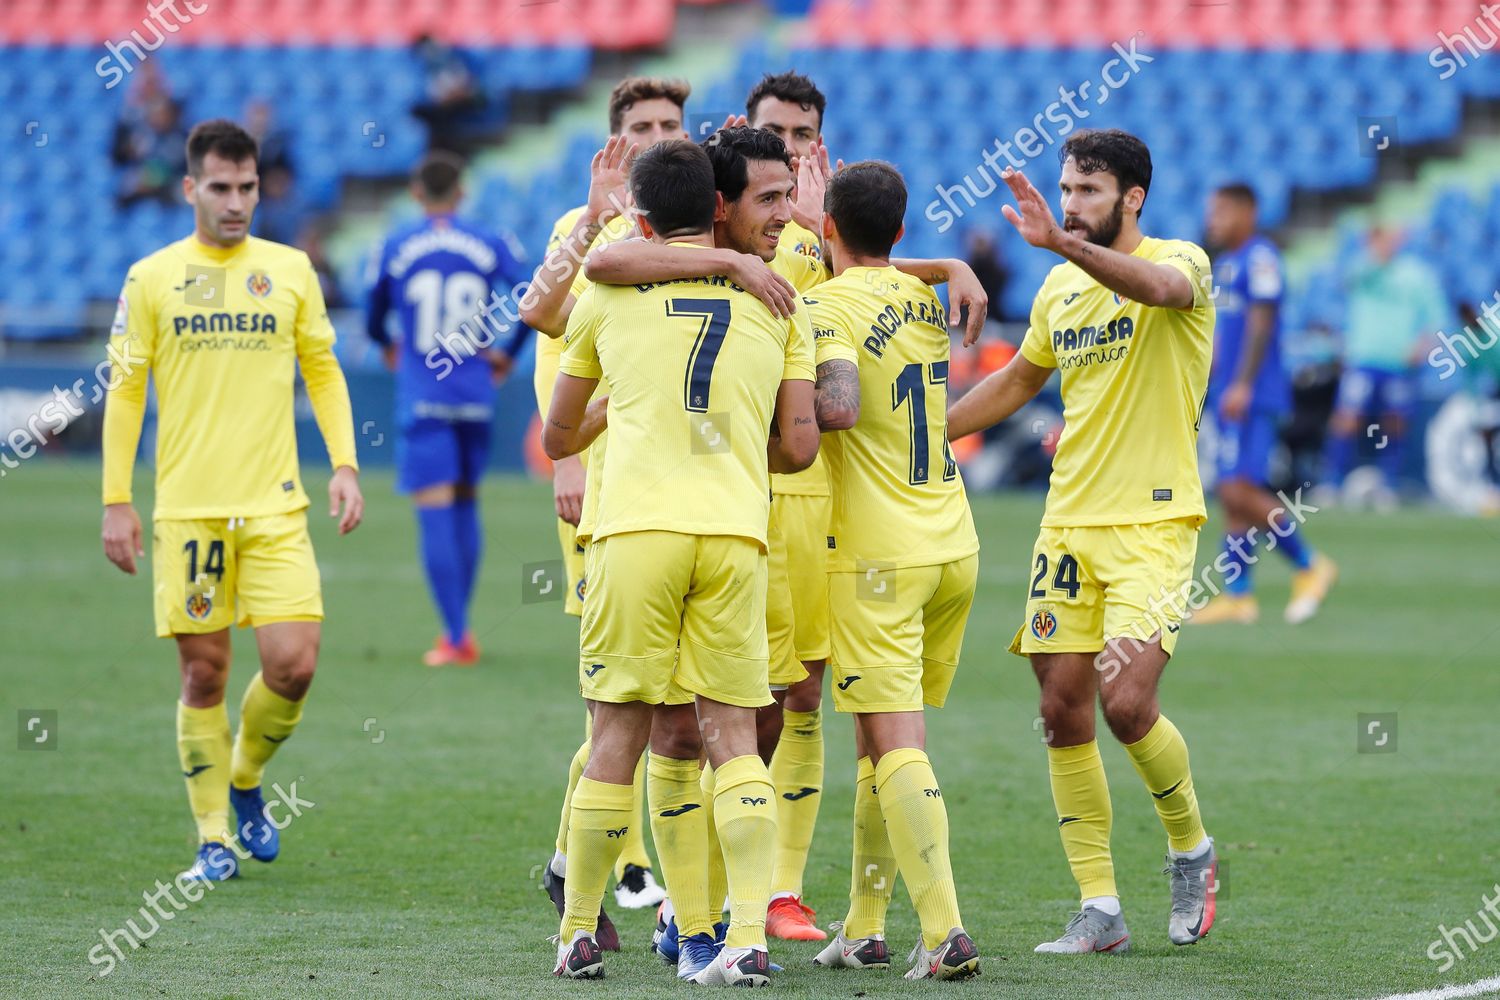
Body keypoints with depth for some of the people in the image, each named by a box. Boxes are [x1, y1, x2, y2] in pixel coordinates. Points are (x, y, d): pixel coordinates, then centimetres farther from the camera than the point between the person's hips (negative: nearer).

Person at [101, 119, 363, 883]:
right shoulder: (152, 278, 3)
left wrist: (344, 463, 3)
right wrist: (116, 500, 1)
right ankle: (213, 837, 13)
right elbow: (125, 390, 5)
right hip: (186, 507, -1)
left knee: (294, 664, -9)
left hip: (275, 505, 1)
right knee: (203, 673, 0)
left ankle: (245, 782, 19)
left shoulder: (290, 270, 7)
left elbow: (323, 372, 15)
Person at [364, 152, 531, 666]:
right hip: (475, 393, 2)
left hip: (421, 397, -2)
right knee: (466, 505, 15)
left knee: (435, 512, -4)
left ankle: (455, 636, -10)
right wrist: (507, 353, 12)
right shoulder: (491, 246, 1)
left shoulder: (393, 248, -1)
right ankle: (459, 630, 17)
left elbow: (373, 320, 8)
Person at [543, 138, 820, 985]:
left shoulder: (610, 295, 11)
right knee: (734, 733, 3)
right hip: (736, 532, 1)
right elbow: (800, 447, 9)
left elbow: (559, 437, 22)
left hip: (639, 529, -1)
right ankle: (750, 937, -9)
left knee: (619, 732, 5)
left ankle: (579, 932, 12)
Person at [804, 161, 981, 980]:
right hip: (953, 543, 7)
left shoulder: (831, 305, -12)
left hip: (879, 556, -7)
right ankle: (863, 929, 19)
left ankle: (945, 932, -19)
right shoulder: (925, 298, 10)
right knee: (878, 743, 15)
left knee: (896, 746, -9)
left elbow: (838, 405, -27)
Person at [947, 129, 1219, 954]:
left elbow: (1160, 287, -33)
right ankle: (1100, 910, 7)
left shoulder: (1181, 261, -8)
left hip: (1152, 522, -6)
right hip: (1068, 521, 6)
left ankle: (1191, 847, 10)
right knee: (1062, 713, 0)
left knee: (1126, 703, -17)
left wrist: (1065, 242, -47)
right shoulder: (1060, 289, 12)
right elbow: (1016, 381, 28)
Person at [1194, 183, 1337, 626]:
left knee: (1239, 491, -15)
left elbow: (1261, 322, -17)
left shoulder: (1260, 256, -10)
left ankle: (1310, 565, -2)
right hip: (1229, 399, 9)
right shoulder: (1224, 264, 19)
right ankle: (1238, 595, 6)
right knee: (1232, 494, 6)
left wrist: (1242, 385, -22)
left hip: (1252, 398, -9)